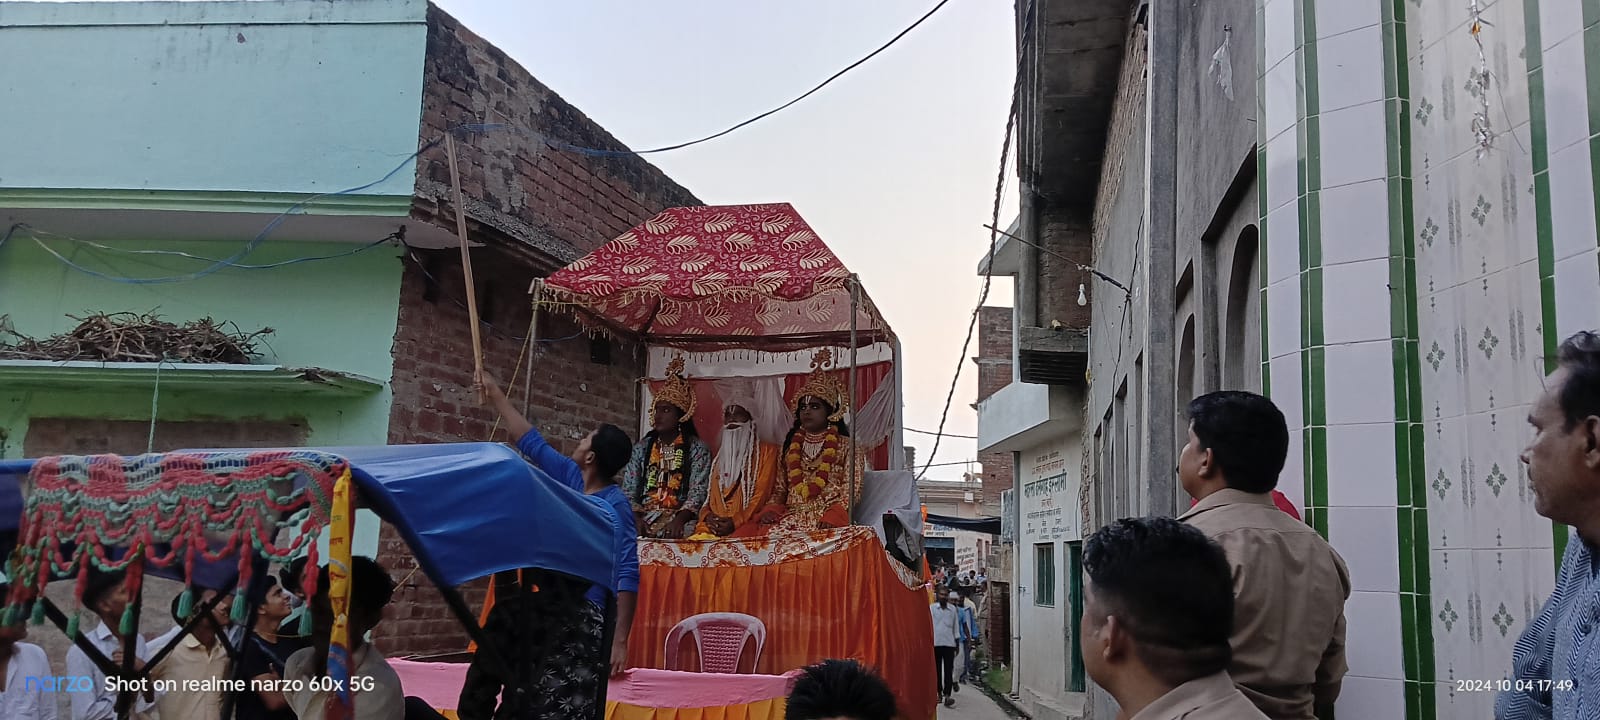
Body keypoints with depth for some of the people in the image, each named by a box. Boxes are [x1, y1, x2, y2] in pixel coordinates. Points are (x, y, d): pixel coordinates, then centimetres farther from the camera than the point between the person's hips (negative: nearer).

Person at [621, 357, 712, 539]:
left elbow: (698, 493, -5)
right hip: (643, 517, 2)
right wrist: (636, 518, -11)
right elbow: (628, 493, 9)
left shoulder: (698, 449, 5)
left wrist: (679, 520, -22)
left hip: (680, 518, -2)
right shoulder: (641, 448, 15)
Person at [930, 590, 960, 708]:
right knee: (937, 669, 7)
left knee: (949, 670, -7)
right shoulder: (931, 608, 3)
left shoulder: (953, 609, 8)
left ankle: (947, 695, -12)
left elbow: (956, 627, 13)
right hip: (935, 643, 0)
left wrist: (957, 642, 11)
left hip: (949, 643, 0)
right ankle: (939, 693, 19)